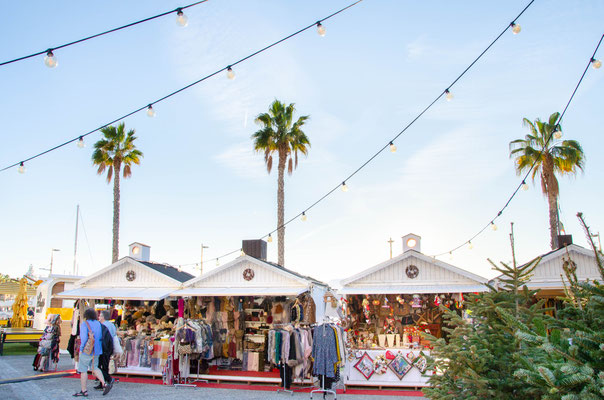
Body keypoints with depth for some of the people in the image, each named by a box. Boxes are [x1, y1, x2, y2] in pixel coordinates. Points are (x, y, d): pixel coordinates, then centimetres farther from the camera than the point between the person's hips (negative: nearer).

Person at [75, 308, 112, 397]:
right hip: (96, 350, 6)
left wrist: (81, 348, -10)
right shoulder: (98, 324, 8)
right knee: (95, 368, 17)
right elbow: (101, 337, 10)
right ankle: (104, 384, 2)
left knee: (83, 370, 4)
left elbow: (84, 337, -18)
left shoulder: (84, 324, -10)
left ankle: (84, 391, 8)